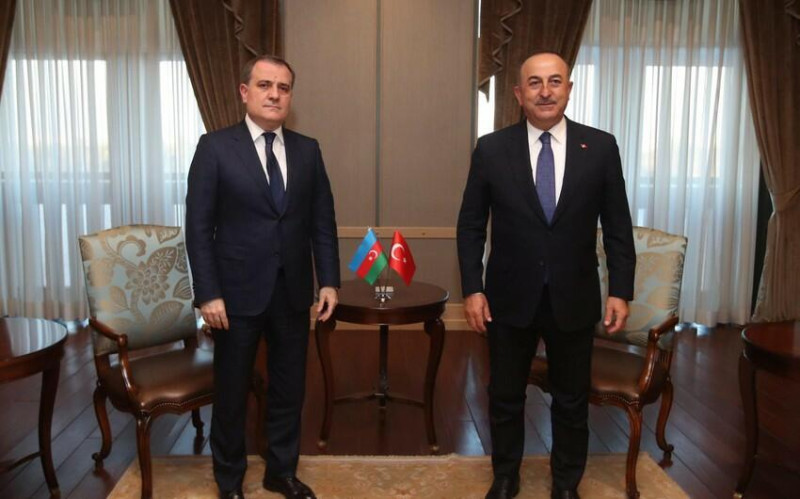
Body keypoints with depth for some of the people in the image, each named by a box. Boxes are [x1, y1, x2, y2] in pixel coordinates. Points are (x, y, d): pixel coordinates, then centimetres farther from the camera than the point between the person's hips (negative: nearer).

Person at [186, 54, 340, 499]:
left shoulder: (308, 150, 6)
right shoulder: (215, 147, -4)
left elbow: (323, 221, 6)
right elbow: (199, 226, -7)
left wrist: (329, 281, 0)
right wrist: (209, 293, -12)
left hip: (293, 292, 3)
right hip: (238, 292, -3)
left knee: (289, 389, 14)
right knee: (232, 392, 12)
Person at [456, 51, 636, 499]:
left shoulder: (601, 147, -3)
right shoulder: (491, 149, -4)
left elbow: (618, 227, 1)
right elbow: (471, 226, -1)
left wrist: (621, 290, -3)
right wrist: (472, 288, -6)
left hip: (574, 299, 1)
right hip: (510, 298, 0)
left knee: (572, 401, 15)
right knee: (506, 397, 15)